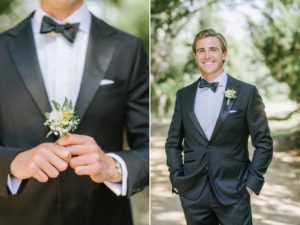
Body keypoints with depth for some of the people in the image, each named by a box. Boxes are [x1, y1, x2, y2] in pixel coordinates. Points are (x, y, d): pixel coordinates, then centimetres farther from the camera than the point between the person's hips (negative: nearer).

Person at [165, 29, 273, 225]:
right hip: (193, 193, 3)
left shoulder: (246, 92, -3)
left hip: (233, 192, -2)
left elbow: (263, 142, 0)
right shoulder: (184, 95, 6)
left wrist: (252, 182, -6)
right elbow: (173, 142, 11)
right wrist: (176, 179, 2)